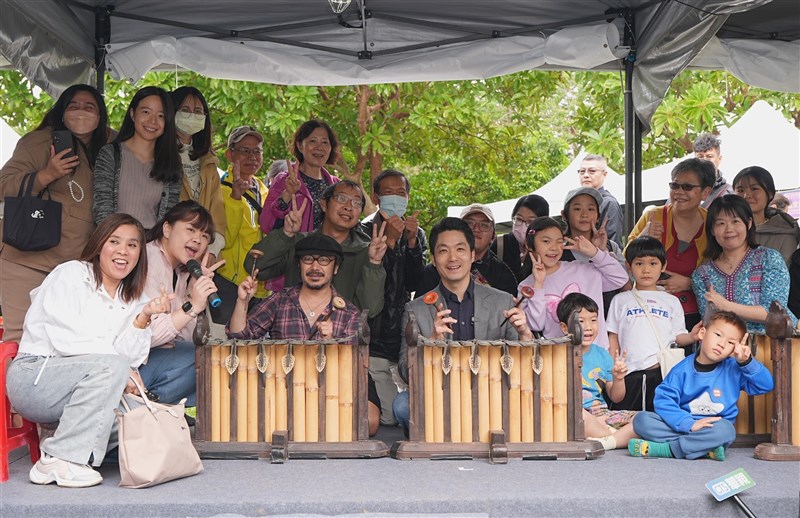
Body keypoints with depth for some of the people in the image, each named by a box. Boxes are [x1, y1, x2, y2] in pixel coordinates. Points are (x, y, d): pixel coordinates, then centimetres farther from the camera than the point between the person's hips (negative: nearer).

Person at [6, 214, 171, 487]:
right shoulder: (71, 275, -4)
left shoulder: (132, 301, 13)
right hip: (33, 377, -6)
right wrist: (122, 372, -18)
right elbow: (65, 340, -17)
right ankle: (60, 459, -26)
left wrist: (143, 318, -16)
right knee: (111, 366, -31)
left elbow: (129, 356, -2)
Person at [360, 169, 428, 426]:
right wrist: (389, 240, -19)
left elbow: (416, 283, -1)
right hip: (374, 340, -5)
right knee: (389, 417, -7)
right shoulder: (364, 232, -1)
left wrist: (412, 241, -12)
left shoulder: (416, 234, 13)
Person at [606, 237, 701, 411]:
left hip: (662, 371, 0)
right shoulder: (621, 300, 14)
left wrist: (691, 337, -11)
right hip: (629, 373, 0)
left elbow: (678, 336, 11)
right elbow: (613, 339, 12)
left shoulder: (671, 301, 15)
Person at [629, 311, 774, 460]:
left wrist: (747, 362, -16)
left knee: (725, 429, -36)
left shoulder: (734, 370, 1)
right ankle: (703, 448, -28)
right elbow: (663, 400, -11)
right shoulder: (682, 370, -3)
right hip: (682, 426, 1)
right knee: (641, 419, -21)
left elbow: (766, 385, -2)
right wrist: (689, 424, -24)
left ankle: (665, 449, -24)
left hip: (714, 430, -1)